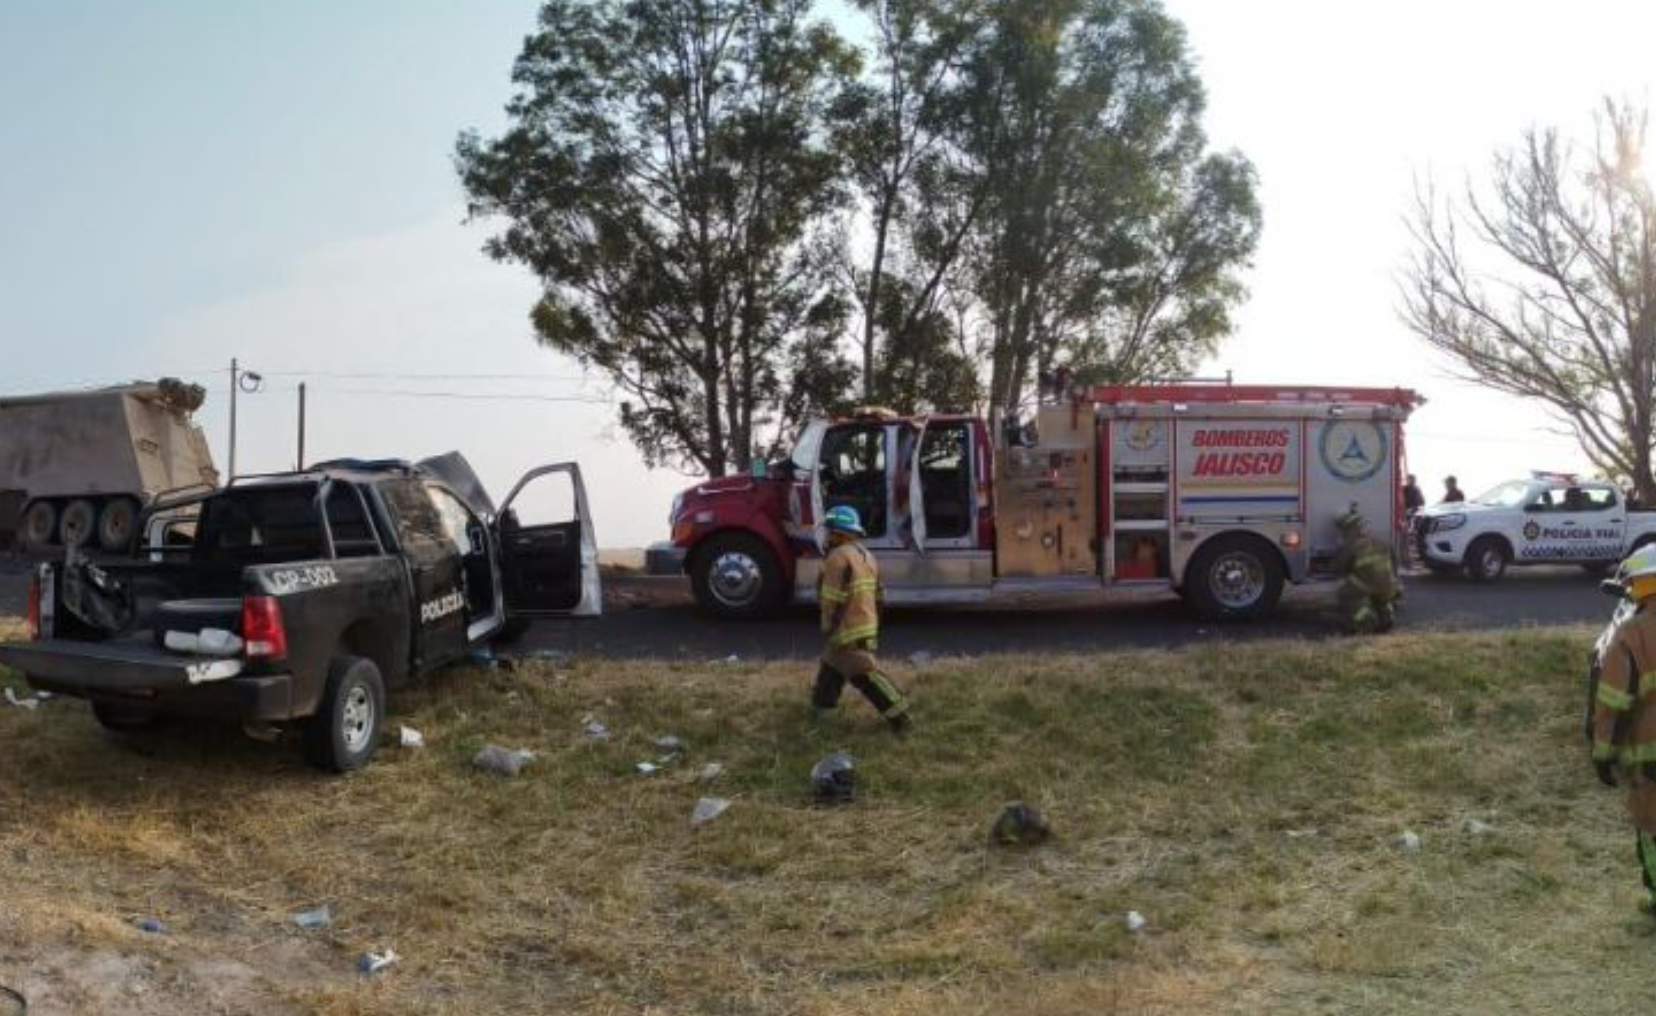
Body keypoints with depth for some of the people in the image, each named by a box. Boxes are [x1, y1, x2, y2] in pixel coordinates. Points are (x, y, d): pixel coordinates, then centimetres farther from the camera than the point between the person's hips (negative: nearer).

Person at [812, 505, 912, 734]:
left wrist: (827, 625, -9)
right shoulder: (866, 555, 15)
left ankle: (899, 716, -11)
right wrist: (873, 626, 23)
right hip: (867, 624, 10)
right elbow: (876, 595, 18)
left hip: (849, 629, -10)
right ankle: (822, 703, 39)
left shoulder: (839, 556, -16)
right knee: (831, 663, 24)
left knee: (864, 673, -8)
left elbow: (832, 598, -19)